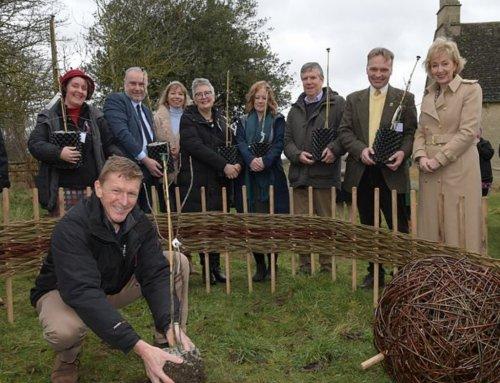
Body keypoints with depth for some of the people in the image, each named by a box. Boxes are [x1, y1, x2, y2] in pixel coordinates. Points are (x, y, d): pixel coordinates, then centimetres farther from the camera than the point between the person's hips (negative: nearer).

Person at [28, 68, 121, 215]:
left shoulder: (96, 116, 15)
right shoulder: (48, 117, 8)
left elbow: (109, 144, 14)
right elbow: (34, 144, 1)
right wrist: (59, 153, -17)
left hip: (93, 187, 2)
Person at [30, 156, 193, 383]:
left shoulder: (140, 223, -15)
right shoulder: (71, 228, -33)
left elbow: (156, 274, -22)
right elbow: (83, 293, -43)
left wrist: (171, 326, -41)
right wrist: (139, 347, -52)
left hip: (115, 287, 5)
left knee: (178, 263, -13)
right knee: (64, 330, -41)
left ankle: (170, 341, 1)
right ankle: (67, 359, -2)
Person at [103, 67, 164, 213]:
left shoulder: (146, 110, 23)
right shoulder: (115, 100, -2)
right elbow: (122, 133, -15)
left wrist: (157, 165, 8)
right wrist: (145, 159, -17)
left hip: (148, 171, 7)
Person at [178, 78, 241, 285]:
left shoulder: (220, 120, 18)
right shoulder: (188, 119, 1)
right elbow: (196, 147, -12)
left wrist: (236, 164, -5)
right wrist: (224, 165, -17)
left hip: (218, 180, 5)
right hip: (195, 180, -5)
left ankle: (215, 267, 12)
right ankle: (207, 269, 3)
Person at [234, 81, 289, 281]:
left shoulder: (278, 120, 9)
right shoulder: (244, 121, 15)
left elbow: (279, 144, -3)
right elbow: (240, 143, 1)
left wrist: (265, 161, -19)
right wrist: (251, 160, -18)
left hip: (271, 175, -2)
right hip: (249, 176, 2)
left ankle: (272, 264, 11)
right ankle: (259, 265, 10)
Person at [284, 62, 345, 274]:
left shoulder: (337, 103, 3)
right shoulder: (295, 109, 19)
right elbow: (287, 140, 15)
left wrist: (334, 149, -21)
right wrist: (298, 154, -4)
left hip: (325, 175, -5)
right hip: (299, 175, 5)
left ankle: (328, 266, 14)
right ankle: (305, 266, 18)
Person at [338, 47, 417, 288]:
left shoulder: (405, 98, 5)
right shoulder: (353, 99, 12)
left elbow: (412, 132, 1)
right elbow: (344, 132, 4)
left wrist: (403, 152, -19)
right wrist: (360, 149, -15)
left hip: (391, 172, -3)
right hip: (362, 173, 3)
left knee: (399, 227, 0)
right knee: (368, 227, 13)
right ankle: (375, 273, 26)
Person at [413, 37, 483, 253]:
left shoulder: (471, 89, -2)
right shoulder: (428, 94, 16)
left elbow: (468, 132, -10)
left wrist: (437, 159, -14)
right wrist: (421, 156, -4)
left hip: (459, 169, -5)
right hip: (429, 173, 5)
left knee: (458, 229, -3)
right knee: (431, 227, 7)